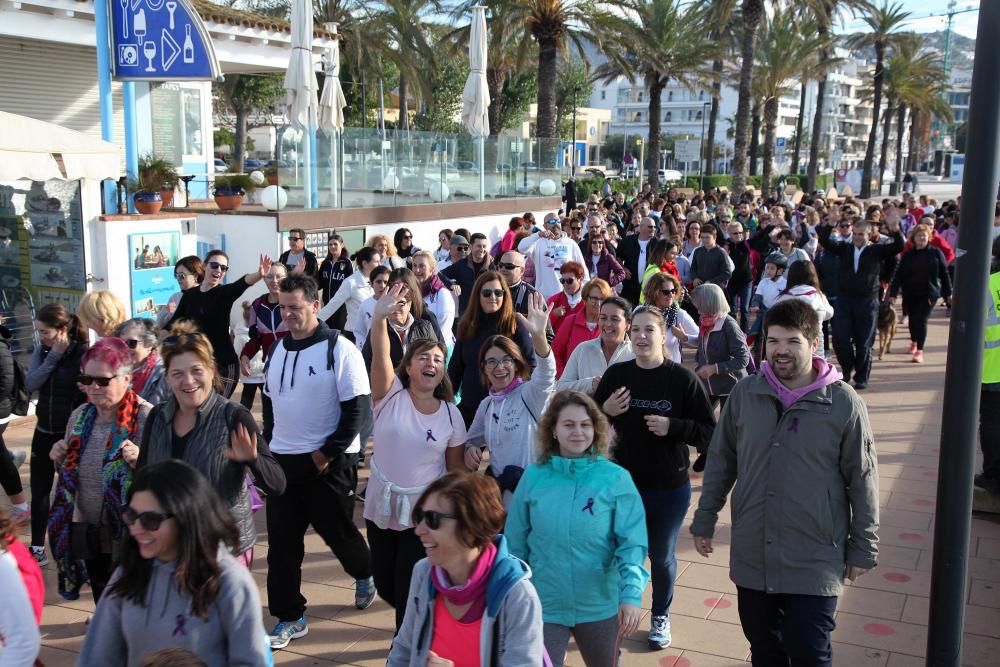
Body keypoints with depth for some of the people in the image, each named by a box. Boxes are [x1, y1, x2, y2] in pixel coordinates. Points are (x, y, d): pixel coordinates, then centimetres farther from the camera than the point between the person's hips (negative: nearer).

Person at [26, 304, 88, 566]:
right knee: (39, 490, 13)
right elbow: (30, 385, -11)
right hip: (44, 431, 6)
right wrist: (53, 356, -17)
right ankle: (37, 548, 26)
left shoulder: (82, 354, -16)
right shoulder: (42, 351, 1)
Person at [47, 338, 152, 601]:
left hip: (129, 537, -6)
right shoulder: (80, 416, 4)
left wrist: (141, 460, -31)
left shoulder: (145, 418, -16)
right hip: (88, 533, 6)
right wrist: (61, 460, -2)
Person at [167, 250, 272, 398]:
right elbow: (174, 322, 14)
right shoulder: (189, 294, 6)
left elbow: (242, 283, -28)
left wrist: (259, 274, -49)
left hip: (223, 364, -4)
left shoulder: (225, 292, -7)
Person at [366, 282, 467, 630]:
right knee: (385, 585, 15)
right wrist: (379, 318, -44)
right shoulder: (391, 396, -9)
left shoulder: (451, 414, -5)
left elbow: (456, 468, 3)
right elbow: (379, 355, -27)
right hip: (382, 505, 1)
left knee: (409, 589, 3)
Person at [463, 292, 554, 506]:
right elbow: (472, 440, 25)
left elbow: (546, 373, -31)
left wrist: (538, 335, -50)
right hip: (498, 490, 6)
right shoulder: (486, 405, 10)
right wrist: (470, 450, -1)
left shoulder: (530, 394, -8)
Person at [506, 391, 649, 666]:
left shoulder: (616, 478, -10)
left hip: (600, 605, 0)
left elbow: (632, 542, -13)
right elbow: (515, 541, 2)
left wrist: (631, 594, -24)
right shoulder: (533, 477, -6)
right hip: (544, 606, 0)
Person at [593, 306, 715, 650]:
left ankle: (660, 616, 38)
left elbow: (711, 433, -11)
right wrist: (604, 411, -14)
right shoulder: (616, 374, -4)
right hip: (623, 484, 2)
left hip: (670, 489, -2)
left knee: (662, 556, 15)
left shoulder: (684, 379, -12)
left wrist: (673, 427, -23)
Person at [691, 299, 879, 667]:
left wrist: (863, 547, -1)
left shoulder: (844, 403, -12)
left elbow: (862, 480, -5)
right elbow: (721, 461, 6)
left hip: (815, 561, -3)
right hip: (751, 556, 3)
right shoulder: (744, 393, -4)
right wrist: (704, 520, 8)